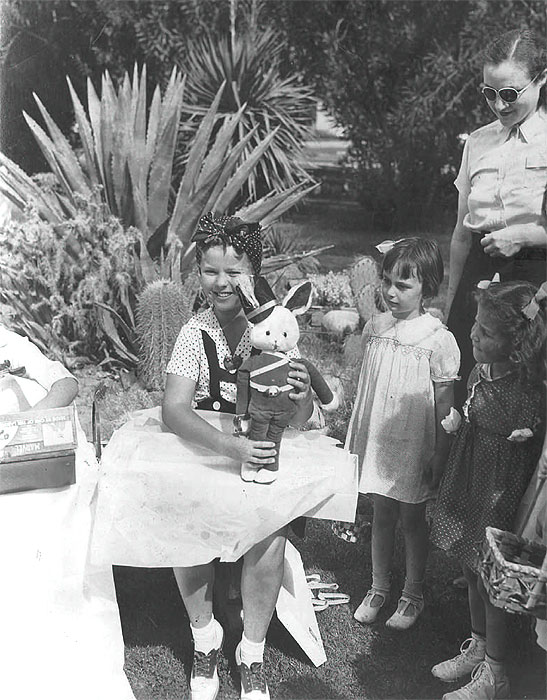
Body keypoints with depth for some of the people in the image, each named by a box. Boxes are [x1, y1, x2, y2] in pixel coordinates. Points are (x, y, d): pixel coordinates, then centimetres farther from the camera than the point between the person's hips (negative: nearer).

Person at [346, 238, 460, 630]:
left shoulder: (439, 341, -15)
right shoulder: (375, 328, -1)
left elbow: (444, 409, -10)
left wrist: (438, 459, -8)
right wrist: (355, 438, 12)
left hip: (415, 448, -4)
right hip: (378, 442, 4)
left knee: (413, 520, 12)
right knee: (382, 515, 16)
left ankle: (413, 595, 32)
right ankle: (379, 588, 35)